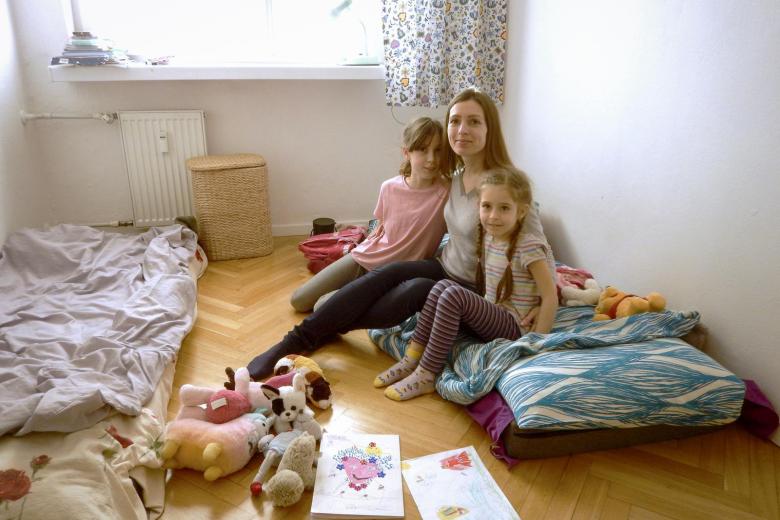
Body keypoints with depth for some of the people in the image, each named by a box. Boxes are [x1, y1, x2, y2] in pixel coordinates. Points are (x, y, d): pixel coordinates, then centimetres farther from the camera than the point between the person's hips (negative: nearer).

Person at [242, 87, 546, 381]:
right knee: (386, 274, -20)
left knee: (414, 289, -32)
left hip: (476, 290, -6)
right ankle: (298, 339, -16)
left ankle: (326, 332, -12)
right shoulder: (457, 175, 2)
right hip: (444, 269, 6)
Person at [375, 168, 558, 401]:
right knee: (443, 285, -12)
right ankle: (413, 358, -11)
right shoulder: (487, 238, 7)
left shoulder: (529, 247, -16)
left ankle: (426, 375, -20)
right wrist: (480, 311, 2)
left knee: (454, 295, -26)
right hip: (492, 317, 7)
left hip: (514, 327, -7)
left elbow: (550, 297, -17)